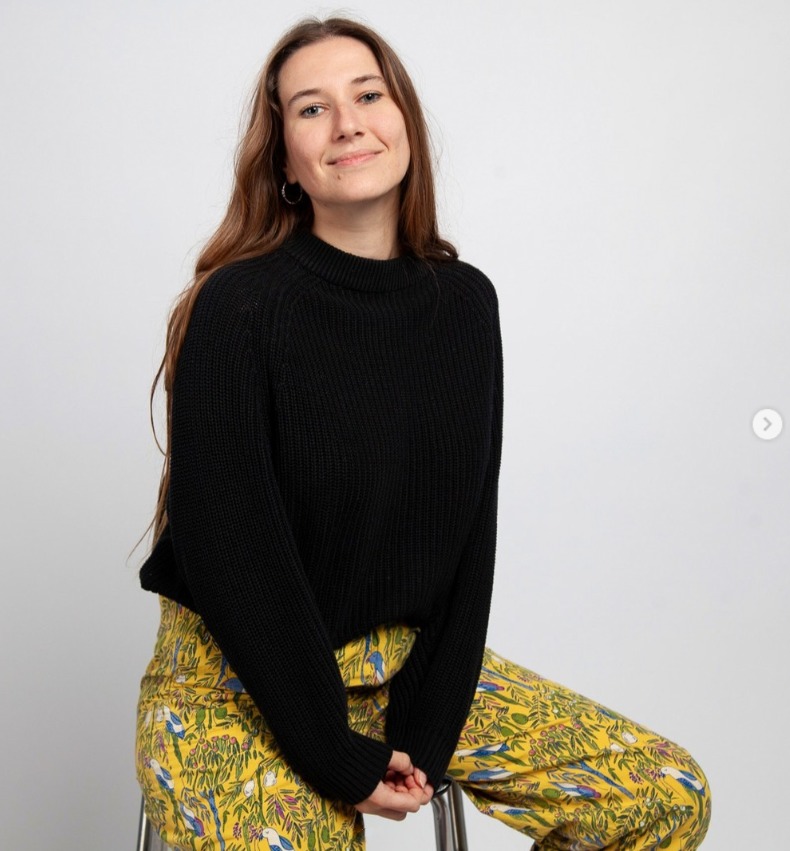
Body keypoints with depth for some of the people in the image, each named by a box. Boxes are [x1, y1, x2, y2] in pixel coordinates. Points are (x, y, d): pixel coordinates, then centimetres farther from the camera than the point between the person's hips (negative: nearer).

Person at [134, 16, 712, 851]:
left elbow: (468, 528, 0)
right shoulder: (239, 309, -16)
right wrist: (337, 755, -15)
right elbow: (227, 547, -17)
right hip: (240, 681, -5)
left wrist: (427, 728, -8)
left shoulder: (464, 301, 0)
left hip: (411, 661, 5)